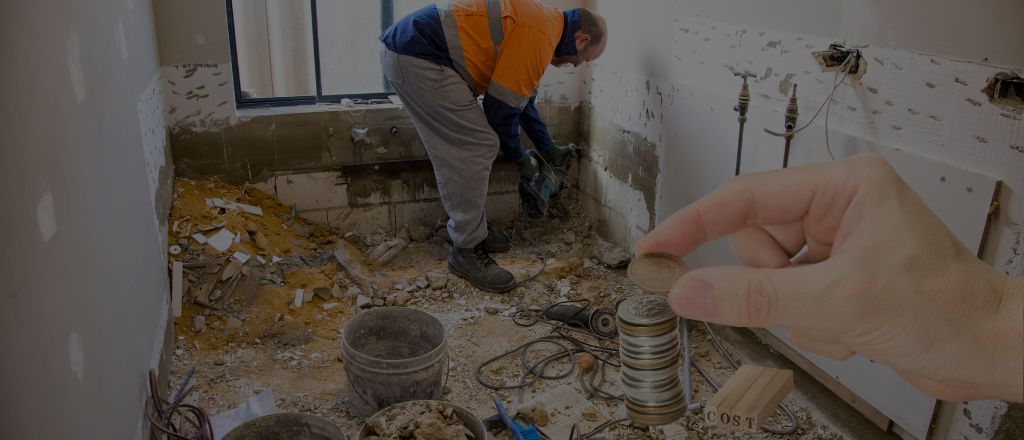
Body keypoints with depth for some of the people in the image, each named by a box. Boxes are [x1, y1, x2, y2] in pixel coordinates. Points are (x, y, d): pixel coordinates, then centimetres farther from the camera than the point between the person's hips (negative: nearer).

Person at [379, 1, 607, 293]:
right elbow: (502, 105, -10)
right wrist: (520, 158, 6)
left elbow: (523, 97, 29)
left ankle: (468, 230, 27)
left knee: (455, 151, 17)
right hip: (418, 59, -11)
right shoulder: (539, 37, -13)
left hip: (404, 50, 11)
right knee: (477, 147, -9)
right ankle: (465, 251, -1)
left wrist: (549, 149, 37)